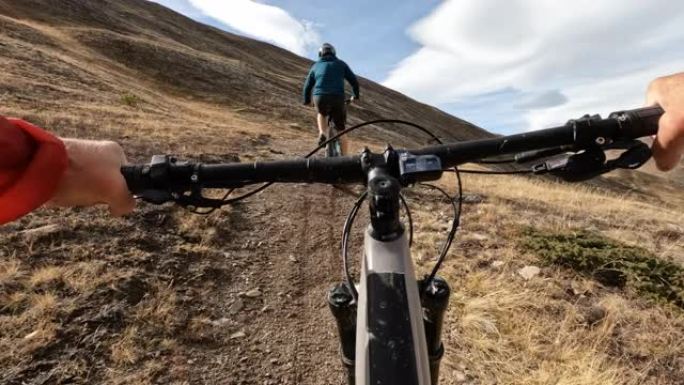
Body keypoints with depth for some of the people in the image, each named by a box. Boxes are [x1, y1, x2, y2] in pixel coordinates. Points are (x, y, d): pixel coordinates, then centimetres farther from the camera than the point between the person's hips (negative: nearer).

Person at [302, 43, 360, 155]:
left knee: (322, 114, 35)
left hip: (320, 98, 1)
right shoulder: (341, 64, 19)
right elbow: (354, 81, 16)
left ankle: (322, 135, 10)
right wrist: (355, 95, 32)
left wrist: (306, 101, 37)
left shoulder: (316, 66, 21)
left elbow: (307, 86, 22)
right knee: (340, 130, 13)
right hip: (338, 98, -1)